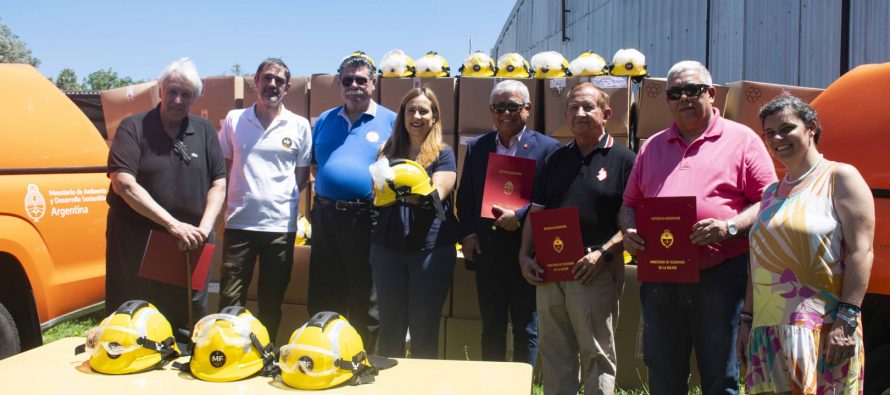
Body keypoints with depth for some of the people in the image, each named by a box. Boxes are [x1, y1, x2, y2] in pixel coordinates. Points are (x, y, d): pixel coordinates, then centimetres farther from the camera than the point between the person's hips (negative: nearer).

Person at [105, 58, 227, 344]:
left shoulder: (205, 132, 9)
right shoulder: (133, 128, -2)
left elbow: (218, 183, 8)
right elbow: (123, 183, -14)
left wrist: (203, 228, -8)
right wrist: (173, 224, -20)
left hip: (191, 245, 3)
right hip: (136, 242, -2)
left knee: (189, 326, 11)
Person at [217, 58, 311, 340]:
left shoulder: (299, 126, 4)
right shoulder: (234, 120, 6)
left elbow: (303, 174, 9)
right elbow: (222, 167, 12)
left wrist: (285, 199, 0)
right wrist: (231, 200, 3)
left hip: (281, 224, 0)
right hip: (239, 222, 0)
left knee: (271, 303, 12)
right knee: (230, 300, 3)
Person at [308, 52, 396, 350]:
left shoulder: (391, 121, 3)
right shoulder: (324, 120, 15)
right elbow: (312, 166, 20)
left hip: (368, 218, -4)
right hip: (325, 216, 4)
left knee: (365, 301, 7)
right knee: (322, 298, 12)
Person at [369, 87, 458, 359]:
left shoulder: (443, 154, 0)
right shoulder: (390, 151, 12)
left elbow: (436, 194, -16)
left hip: (431, 248, -3)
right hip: (388, 247, 3)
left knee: (424, 328, 7)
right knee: (390, 326, 12)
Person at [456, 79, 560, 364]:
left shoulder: (547, 147, -4)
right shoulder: (476, 147, 9)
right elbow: (464, 196, 11)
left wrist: (520, 217, -20)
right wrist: (467, 234, -2)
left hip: (526, 253, -4)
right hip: (486, 252, 4)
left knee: (525, 329, 9)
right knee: (491, 328, 15)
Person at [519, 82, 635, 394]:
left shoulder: (624, 160, -2)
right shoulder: (557, 160, 15)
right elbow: (536, 211, 15)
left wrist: (603, 253, -18)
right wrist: (525, 255, 3)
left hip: (596, 273, -5)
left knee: (597, 355, 5)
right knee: (554, 354, 13)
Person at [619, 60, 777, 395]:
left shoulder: (741, 139, 4)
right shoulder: (652, 147, 17)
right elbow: (629, 203, 20)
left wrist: (729, 227, -17)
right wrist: (629, 231, 0)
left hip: (720, 275, -4)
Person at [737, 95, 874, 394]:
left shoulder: (840, 177, 0)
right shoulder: (772, 193, 19)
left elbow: (860, 251, -10)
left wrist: (847, 319, -18)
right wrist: (747, 320, 14)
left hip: (821, 329, -6)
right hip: (768, 330, 6)